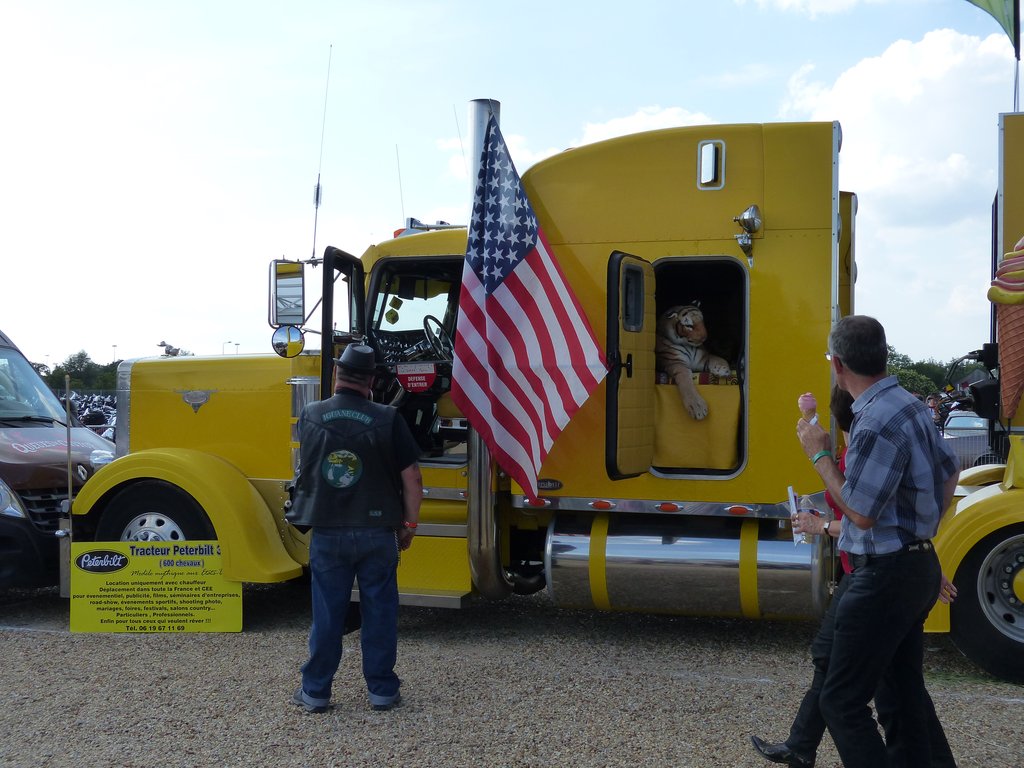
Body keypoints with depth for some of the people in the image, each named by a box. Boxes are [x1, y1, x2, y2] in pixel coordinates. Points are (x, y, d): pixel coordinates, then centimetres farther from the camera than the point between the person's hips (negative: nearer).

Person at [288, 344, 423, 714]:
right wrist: (410, 523, 6)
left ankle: (315, 691, 19)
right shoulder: (388, 419, -9)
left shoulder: (310, 416, -2)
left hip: (327, 533, 2)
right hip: (377, 532, -1)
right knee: (379, 612, 10)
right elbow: (411, 479, -7)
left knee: (326, 614, 10)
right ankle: (382, 690, 18)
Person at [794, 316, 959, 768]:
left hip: (886, 576, -10)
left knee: (842, 703, -6)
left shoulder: (877, 423, -24)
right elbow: (949, 472, 20)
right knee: (903, 695, 19)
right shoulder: (909, 405, 8)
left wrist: (820, 455, -12)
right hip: (920, 567, 10)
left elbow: (861, 512, -21)